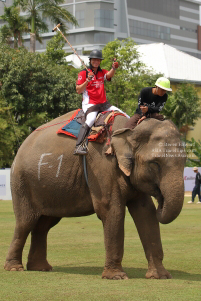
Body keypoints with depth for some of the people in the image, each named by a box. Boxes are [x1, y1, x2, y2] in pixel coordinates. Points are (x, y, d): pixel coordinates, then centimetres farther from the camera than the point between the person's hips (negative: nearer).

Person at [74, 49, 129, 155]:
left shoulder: (102, 72, 15)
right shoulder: (84, 73, 2)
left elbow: (109, 75, -9)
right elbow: (78, 90, -6)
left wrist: (114, 68, -32)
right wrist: (87, 81, -21)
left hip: (104, 104, 6)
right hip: (90, 104, -6)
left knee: (127, 118, -3)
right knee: (90, 120, -35)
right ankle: (78, 146, -41)